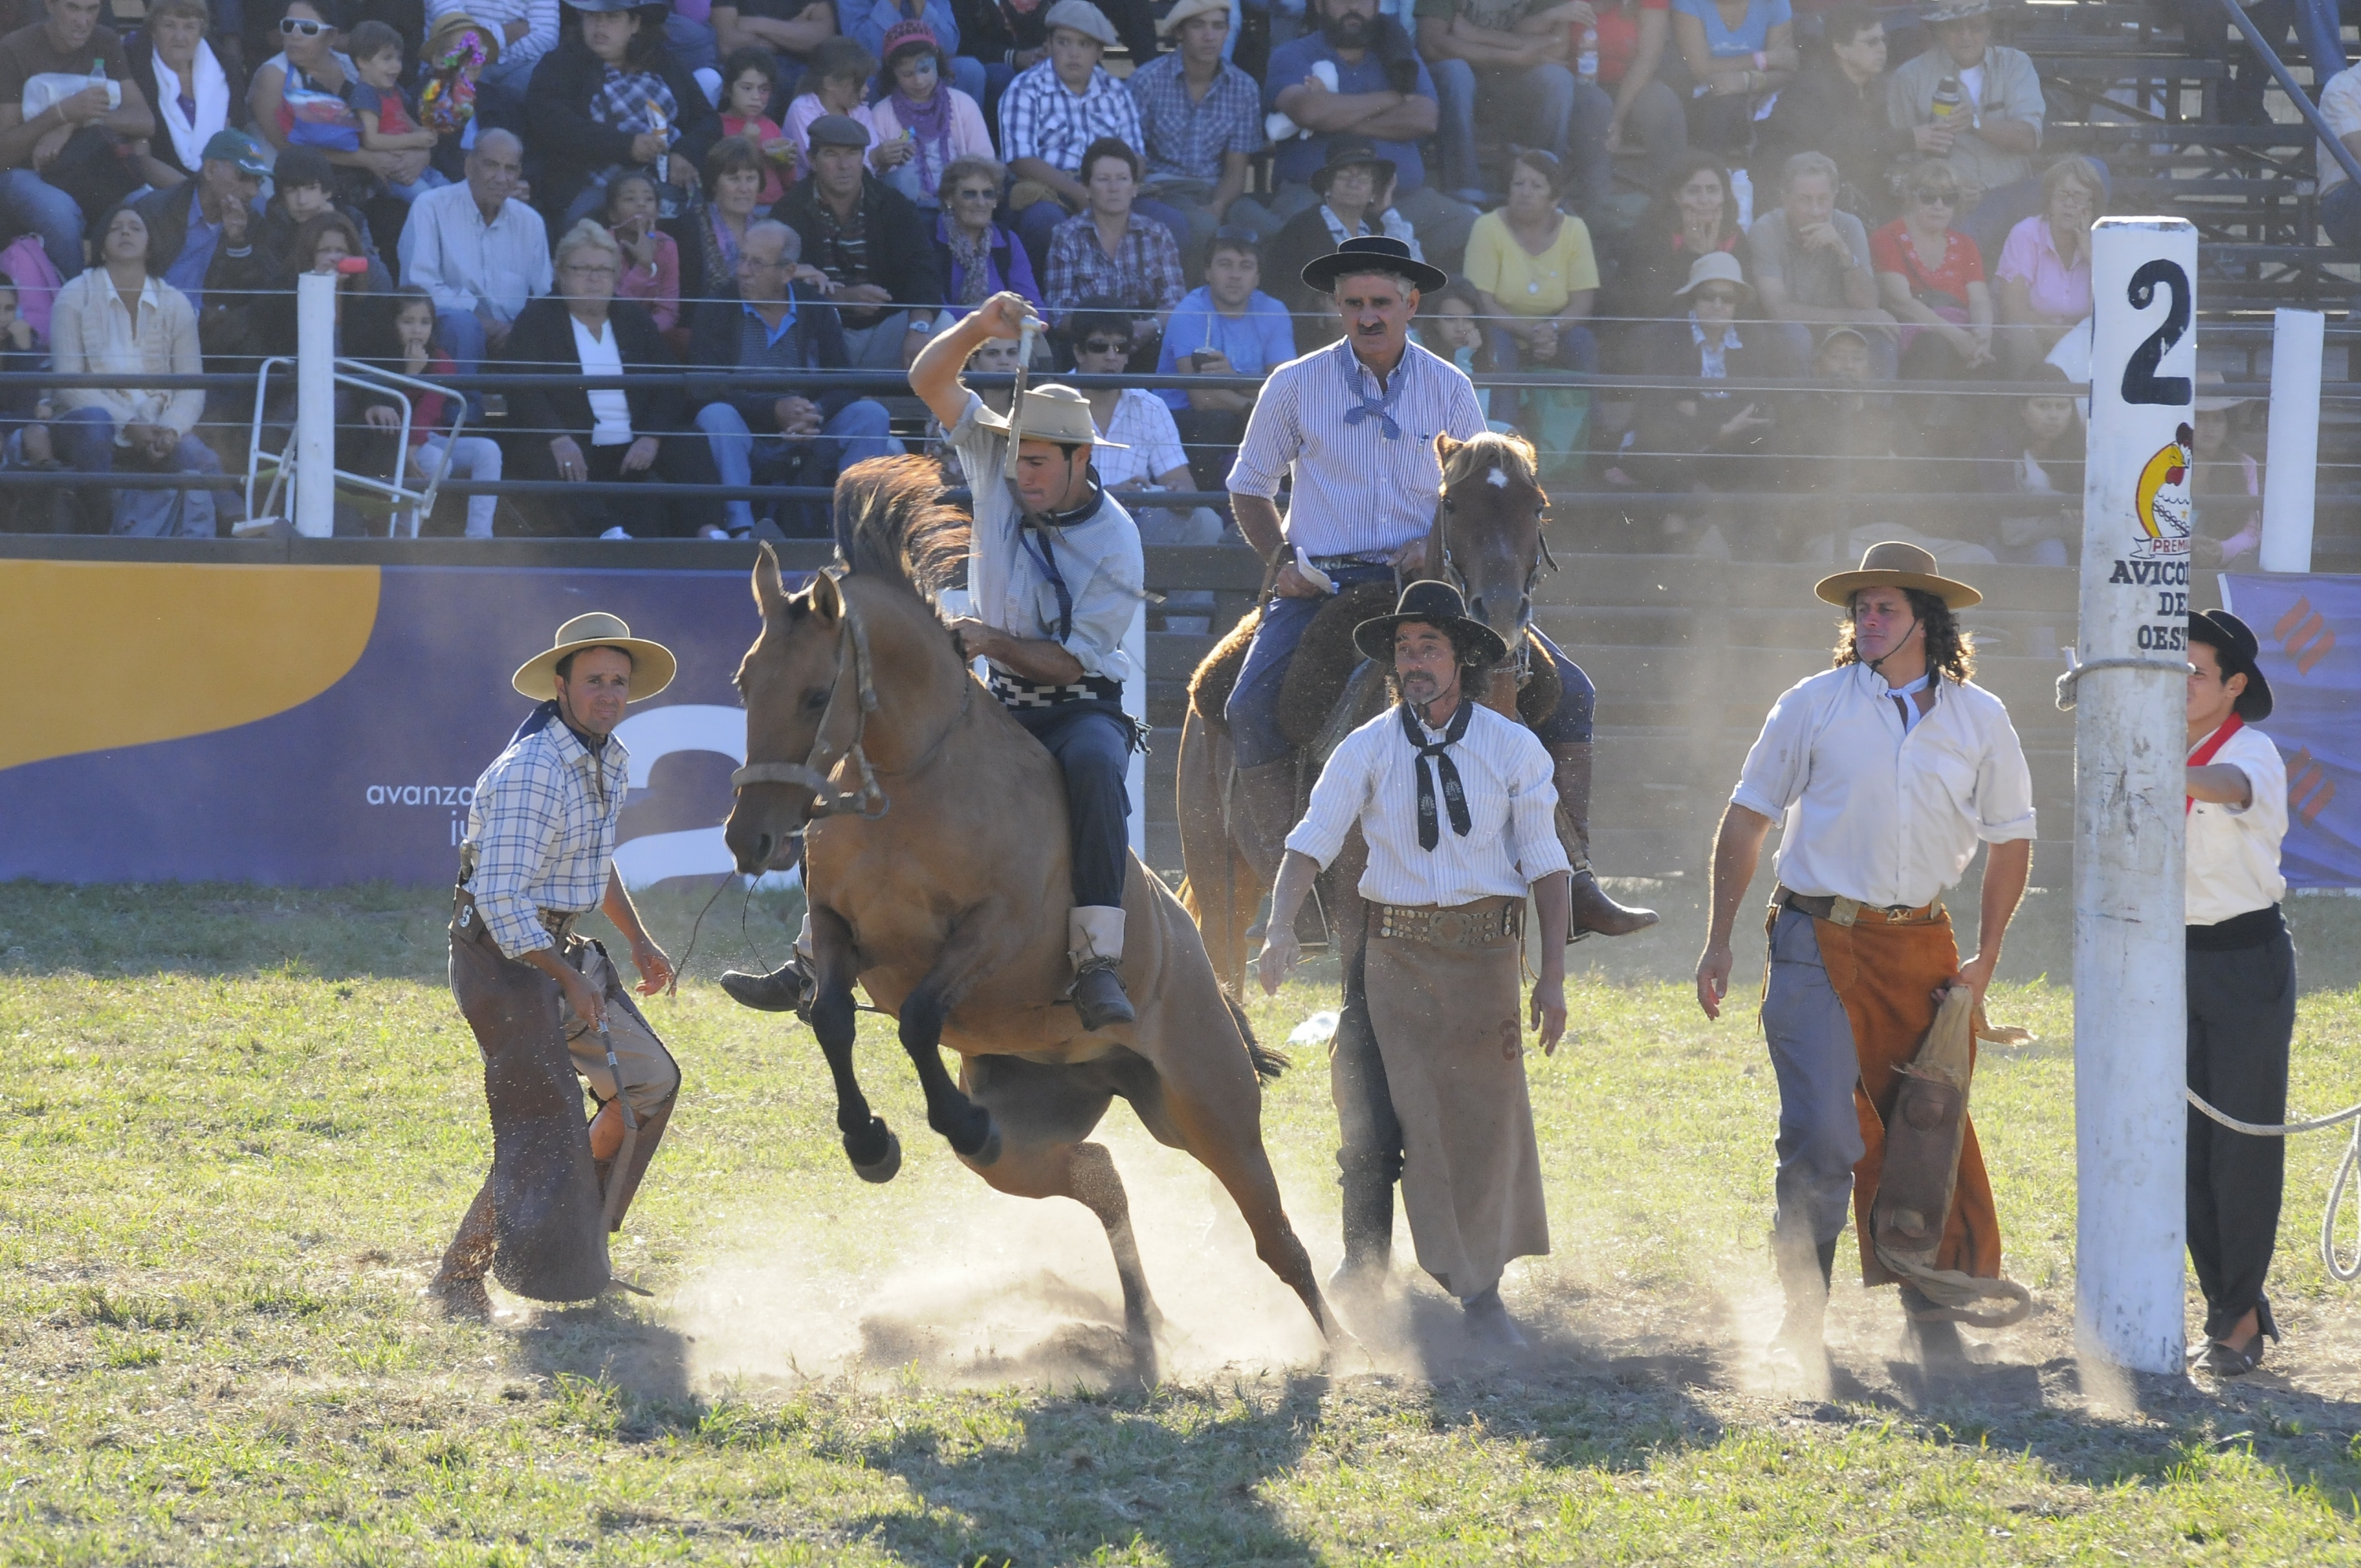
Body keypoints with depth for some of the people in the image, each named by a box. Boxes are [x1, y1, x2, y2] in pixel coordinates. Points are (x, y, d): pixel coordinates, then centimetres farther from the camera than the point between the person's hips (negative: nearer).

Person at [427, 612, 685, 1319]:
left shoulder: (611, 761, 7)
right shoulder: (531, 771, -24)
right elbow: (502, 900, -28)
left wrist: (639, 940, 21)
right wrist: (570, 983, -24)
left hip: (559, 951, 10)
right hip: (503, 959, -10)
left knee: (649, 1081, 16)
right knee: (541, 1129, -13)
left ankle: (580, 1227, 28)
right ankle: (459, 1279, -5)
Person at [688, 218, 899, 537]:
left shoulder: (816, 310, 6)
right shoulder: (715, 312, -1)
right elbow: (705, 391, -13)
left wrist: (816, 414, -25)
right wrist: (774, 410, -25)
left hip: (808, 437, 3)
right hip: (746, 436, -3)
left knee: (870, 414, -18)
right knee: (716, 416, -33)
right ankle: (740, 531, -37)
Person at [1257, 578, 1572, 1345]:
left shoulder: (1513, 749, 0)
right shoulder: (1367, 749, 0)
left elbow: (1545, 863, 3)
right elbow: (1311, 841, -8)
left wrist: (1553, 973, -2)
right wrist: (1280, 929, -24)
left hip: (1484, 951, 0)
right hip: (1394, 952, 0)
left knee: (1486, 1120, 3)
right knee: (1374, 1121, -2)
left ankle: (1482, 1292, 14)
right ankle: (1364, 1267, 16)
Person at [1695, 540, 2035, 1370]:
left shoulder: (1979, 719, 7)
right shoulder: (1814, 705, 1)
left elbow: (2010, 838, 17)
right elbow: (1745, 820, 7)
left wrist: (1985, 958, 10)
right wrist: (1718, 942, 2)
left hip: (1921, 945, 3)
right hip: (1820, 946, -3)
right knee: (1822, 1141, -11)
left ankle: (1932, 1316, 18)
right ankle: (1802, 1317, 0)